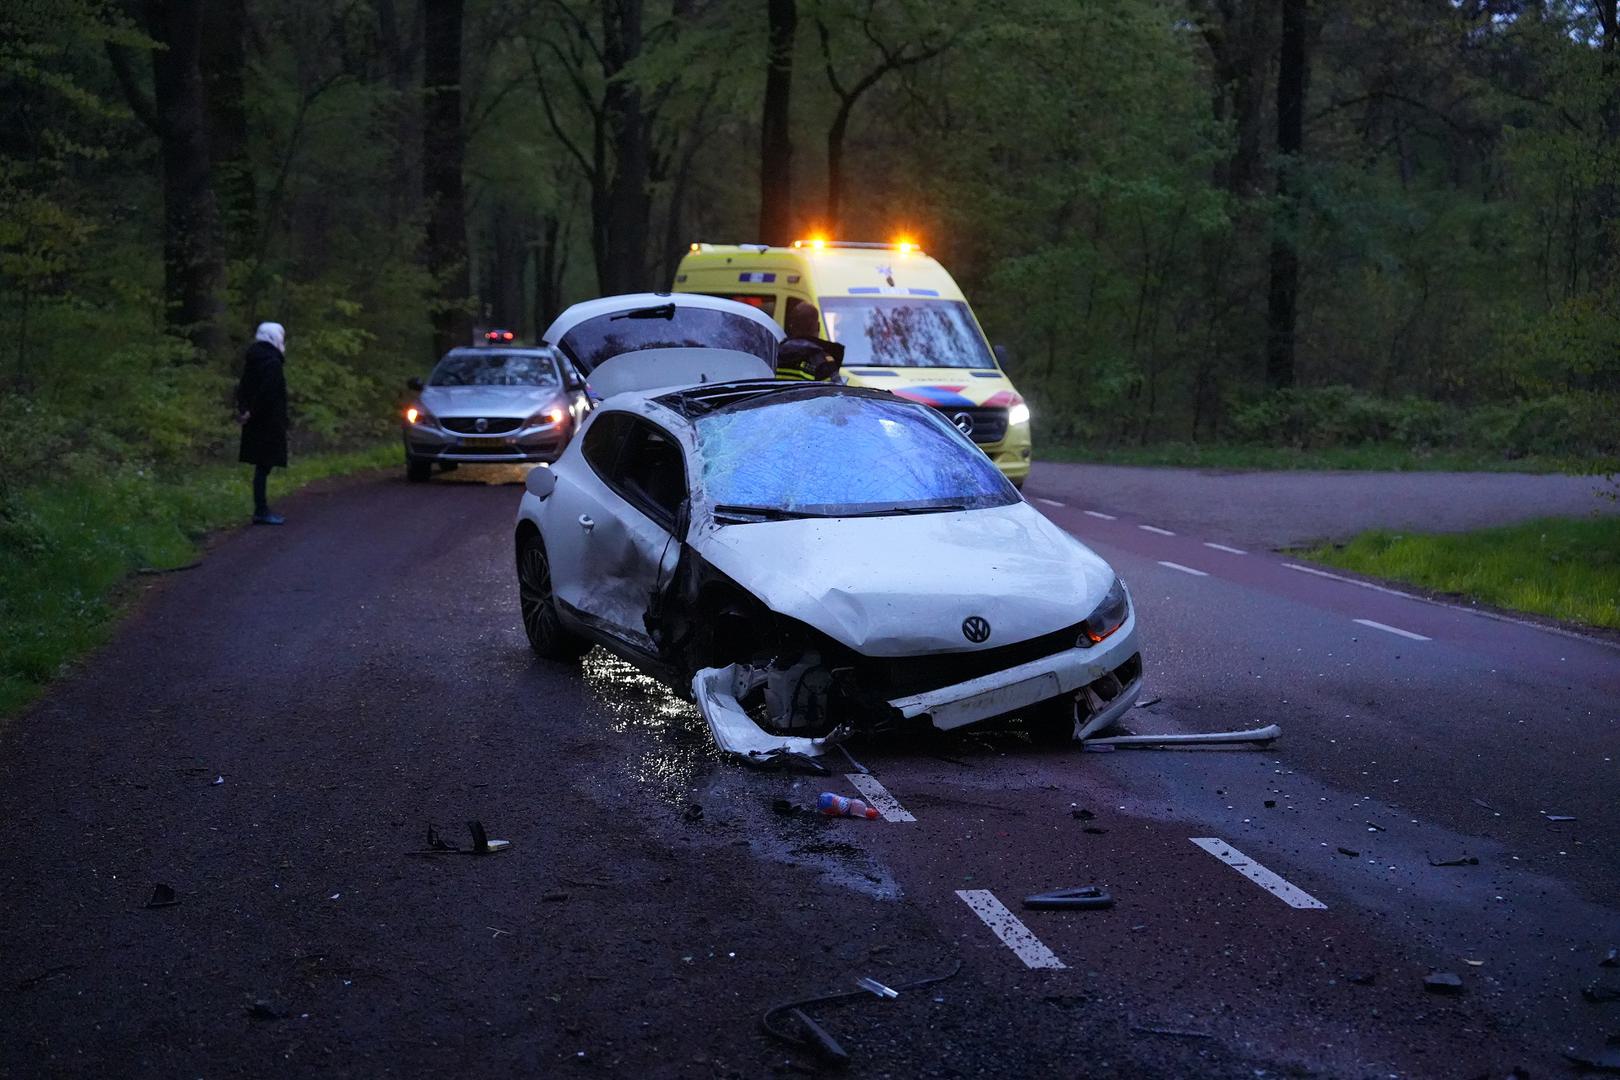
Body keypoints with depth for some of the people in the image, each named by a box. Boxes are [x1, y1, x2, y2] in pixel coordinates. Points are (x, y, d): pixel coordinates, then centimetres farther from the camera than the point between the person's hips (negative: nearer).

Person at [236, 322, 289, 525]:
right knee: (264, 465, -6)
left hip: (257, 423, 9)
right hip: (268, 423, -9)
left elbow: (244, 387, 14)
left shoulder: (254, 359, 14)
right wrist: (252, 412, -17)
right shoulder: (271, 361, -15)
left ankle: (262, 509, 17)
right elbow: (267, 392, -25)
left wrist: (243, 408, 4)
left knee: (262, 465, 13)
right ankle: (261, 512, -4)